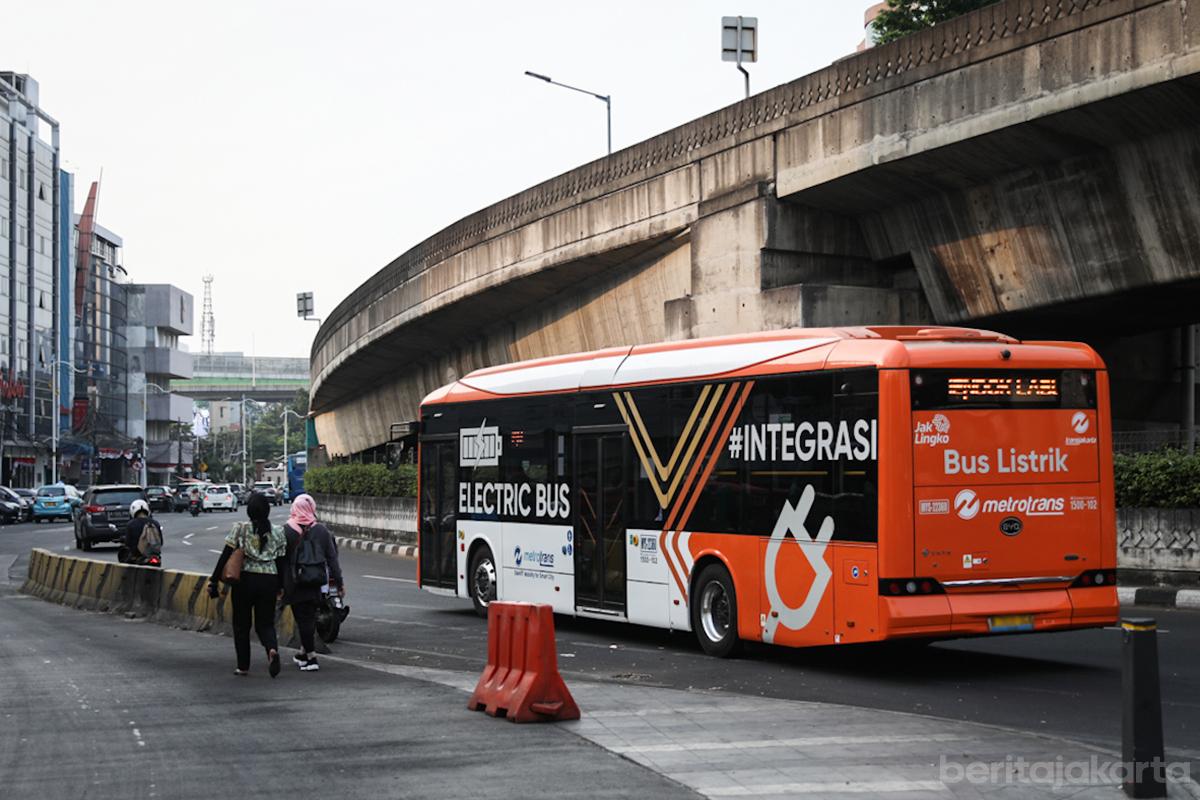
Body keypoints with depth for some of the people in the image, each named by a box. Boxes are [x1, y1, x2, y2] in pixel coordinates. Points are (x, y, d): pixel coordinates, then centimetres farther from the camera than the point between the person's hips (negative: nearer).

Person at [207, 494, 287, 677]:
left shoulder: (240, 529, -5)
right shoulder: (278, 532, 3)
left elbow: (225, 556, -7)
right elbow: (282, 561, 7)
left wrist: (213, 581, -3)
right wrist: (281, 586, 18)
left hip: (244, 581, -2)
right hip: (269, 581, 2)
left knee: (241, 624, 11)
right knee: (265, 623, 9)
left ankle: (243, 666, 14)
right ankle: (272, 649, -21)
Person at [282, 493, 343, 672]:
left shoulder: (287, 531, -7)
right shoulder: (322, 530, 1)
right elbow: (332, 558, 3)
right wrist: (339, 582, 8)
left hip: (295, 584, -3)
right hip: (316, 583, 3)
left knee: (303, 618, -1)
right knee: (310, 616, 17)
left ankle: (311, 658, -4)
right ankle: (304, 652, 29)